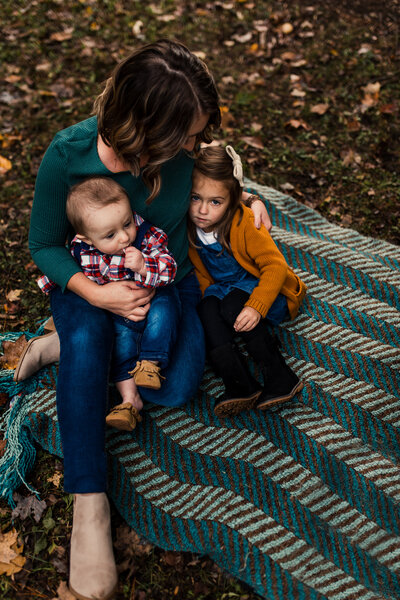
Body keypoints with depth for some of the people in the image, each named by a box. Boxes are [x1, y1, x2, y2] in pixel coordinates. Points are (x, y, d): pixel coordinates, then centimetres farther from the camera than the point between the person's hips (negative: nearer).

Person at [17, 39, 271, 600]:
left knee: (177, 387, -21)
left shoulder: (183, 146, -17)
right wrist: (93, 292, -29)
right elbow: (44, 244, -12)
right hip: (89, 281, -2)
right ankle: (89, 506, -26)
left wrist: (247, 198, -8)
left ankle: (65, 345, -2)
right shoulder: (66, 156, -24)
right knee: (86, 342, -36)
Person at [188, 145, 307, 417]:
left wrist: (256, 306, -34)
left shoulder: (245, 224, -22)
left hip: (262, 288, -5)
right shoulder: (188, 229, -9)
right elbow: (201, 274, 4)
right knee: (208, 309, -26)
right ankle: (240, 385, -31)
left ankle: (280, 377, -24)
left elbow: (276, 266, -23)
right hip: (223, 290, 5)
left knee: (233, 306, -33)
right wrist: (209, 296, -14)